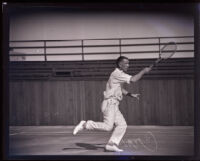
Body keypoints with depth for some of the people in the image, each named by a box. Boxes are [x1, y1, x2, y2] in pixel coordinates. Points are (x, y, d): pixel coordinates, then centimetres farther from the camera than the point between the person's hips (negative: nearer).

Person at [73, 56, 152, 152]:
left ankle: (111, 145, 1)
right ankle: (85, 124, -5)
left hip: (114, 106, 10)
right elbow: (133, 79, -23)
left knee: (122, 125, 3)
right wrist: (143, 71, -12)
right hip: (109, 103, -10)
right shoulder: (117, 73, -12)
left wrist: (131, 95, 21)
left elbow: (121, 89, 32)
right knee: (108, 127, -16)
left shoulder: (120, 75, 19)